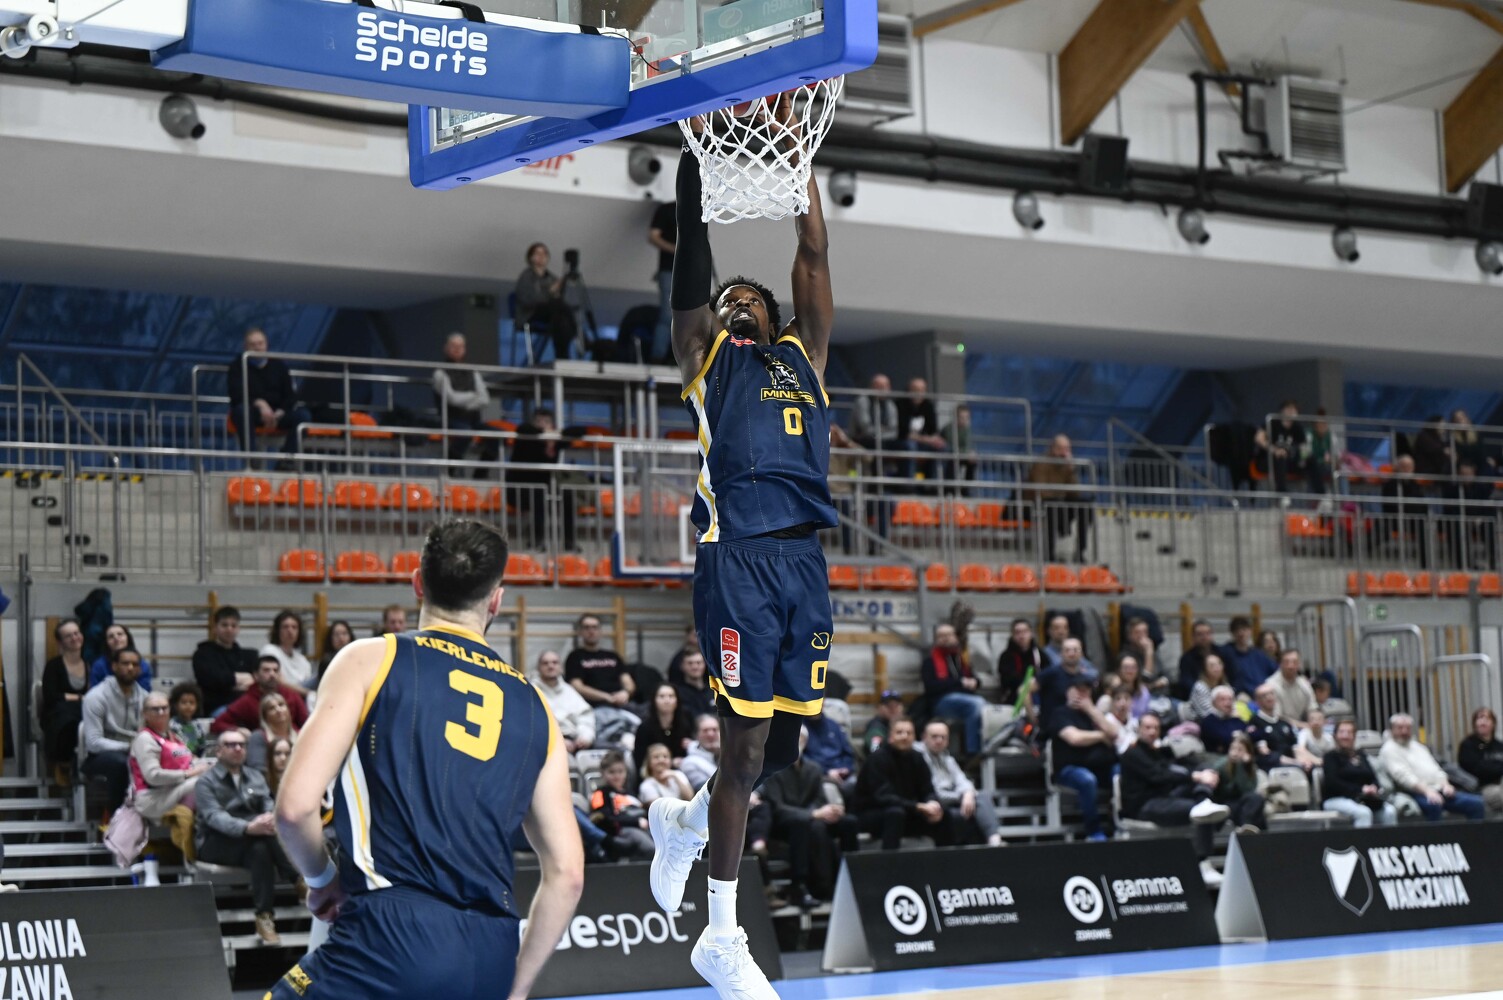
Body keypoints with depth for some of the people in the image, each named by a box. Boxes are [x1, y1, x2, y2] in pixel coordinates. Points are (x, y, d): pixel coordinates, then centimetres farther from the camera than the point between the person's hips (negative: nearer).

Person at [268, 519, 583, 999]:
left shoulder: (370, 659, 6)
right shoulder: (532, 705, 18)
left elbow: (296, 806, -4)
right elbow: (567, 873, 15)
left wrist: (324, 878, 16)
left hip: (393, 938, -5)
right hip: (490, 956, 5)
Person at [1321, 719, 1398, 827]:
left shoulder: (1360, 756, 23)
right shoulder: (1331, 757, 5)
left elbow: (1373, 777, 14)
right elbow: (1333, 783, -9)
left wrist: (1374, 788, -12)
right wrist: (1360, 790, -18)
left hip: (1365, 798, 5)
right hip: (1336, 799, -5)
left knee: (1390, 811, -22)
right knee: (1363, 813, -35)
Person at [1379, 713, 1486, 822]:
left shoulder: (1417, 746, 26)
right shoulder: (1389, 750, 0)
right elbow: (1403, 776, -14)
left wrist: (1445, 784, 1)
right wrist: (1426, 791, -27)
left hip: (1439, 789, 8)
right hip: (1418, 794, -8)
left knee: (1476, 803, -7)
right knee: (1433, 805, -42)